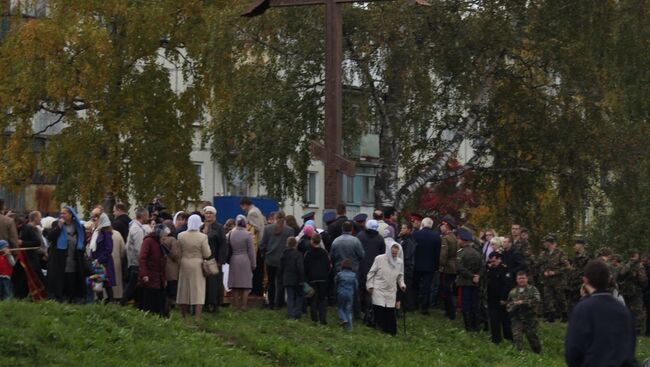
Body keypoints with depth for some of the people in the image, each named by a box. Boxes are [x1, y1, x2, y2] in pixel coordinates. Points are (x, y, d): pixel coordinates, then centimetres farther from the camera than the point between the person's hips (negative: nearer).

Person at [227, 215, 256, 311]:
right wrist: (253, 264, 2)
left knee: (235, 286, 7)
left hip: (233, 261, 3)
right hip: (245, 261, -3)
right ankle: (243, 305, 0)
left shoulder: (231, 234, 1)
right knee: (245, 285, 3)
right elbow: (251, 251, -5)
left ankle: (236, 305, 10)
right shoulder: (247, 234, -8)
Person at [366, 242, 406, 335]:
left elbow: (400, 276, 18)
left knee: (390, 310, -3)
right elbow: (371, 273, 0)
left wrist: (402, 284, 2)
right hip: (378, 289, -3)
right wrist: (370, 285, -3)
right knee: (379, 309, -11)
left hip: (391, 291, 3)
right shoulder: (379, 259, -6)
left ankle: (390, 330, 8)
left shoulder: (400, 262, 5)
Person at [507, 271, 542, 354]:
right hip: (517, 319, 2)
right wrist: (515, 304, -11)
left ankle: (538, 353, 25)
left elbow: (536, 300, -14)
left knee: (532, 337, 8)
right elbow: (508, 305, 11)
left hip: (529, 318, -2)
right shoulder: (512, 292, 12)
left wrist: (523, 302, -17)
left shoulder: (532, 289, 1)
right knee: (517, 337, -10)